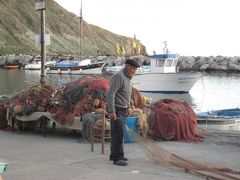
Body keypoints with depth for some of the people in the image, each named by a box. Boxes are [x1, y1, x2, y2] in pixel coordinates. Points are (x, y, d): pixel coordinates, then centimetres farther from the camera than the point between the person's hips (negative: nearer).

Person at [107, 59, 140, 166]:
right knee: (118, 133, -14)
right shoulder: (119, 76, -18)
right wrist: (111, 111, -28)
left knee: (117, 133, 13)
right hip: (116, 109, -10)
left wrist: (128, 107, 23)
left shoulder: (127, 77, 13)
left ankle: (114, 155, 20)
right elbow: (110, 94, -25)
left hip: (122, 110, 10)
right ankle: (117, 158, -14)